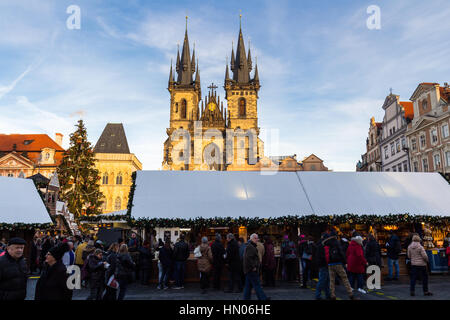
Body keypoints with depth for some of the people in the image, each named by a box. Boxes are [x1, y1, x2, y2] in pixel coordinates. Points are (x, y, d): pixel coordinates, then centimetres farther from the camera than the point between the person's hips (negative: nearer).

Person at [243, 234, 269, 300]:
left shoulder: (252, 246, 19)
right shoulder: (250, 247, -15)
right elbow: (248, 258, -24)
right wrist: (253, 267, -20)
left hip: (249, 270, 11)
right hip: (252, 270, -11)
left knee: (248, 286, 11)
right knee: (257, 285, -6)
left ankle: (246, 298, 15)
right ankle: (263, 298, -3)